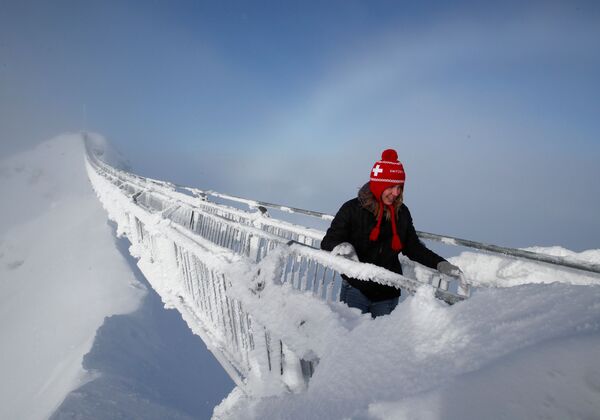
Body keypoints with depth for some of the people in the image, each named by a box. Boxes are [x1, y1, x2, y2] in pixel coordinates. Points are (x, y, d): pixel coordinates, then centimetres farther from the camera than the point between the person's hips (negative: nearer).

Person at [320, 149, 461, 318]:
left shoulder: (402, 212, -1)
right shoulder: (352, 209, -13)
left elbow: (413, 247, 9)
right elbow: (328, 241, -12)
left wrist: (440, 264, -3)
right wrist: (341, 247, -34)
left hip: (388, 294, 4)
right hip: (356, 289, -3)